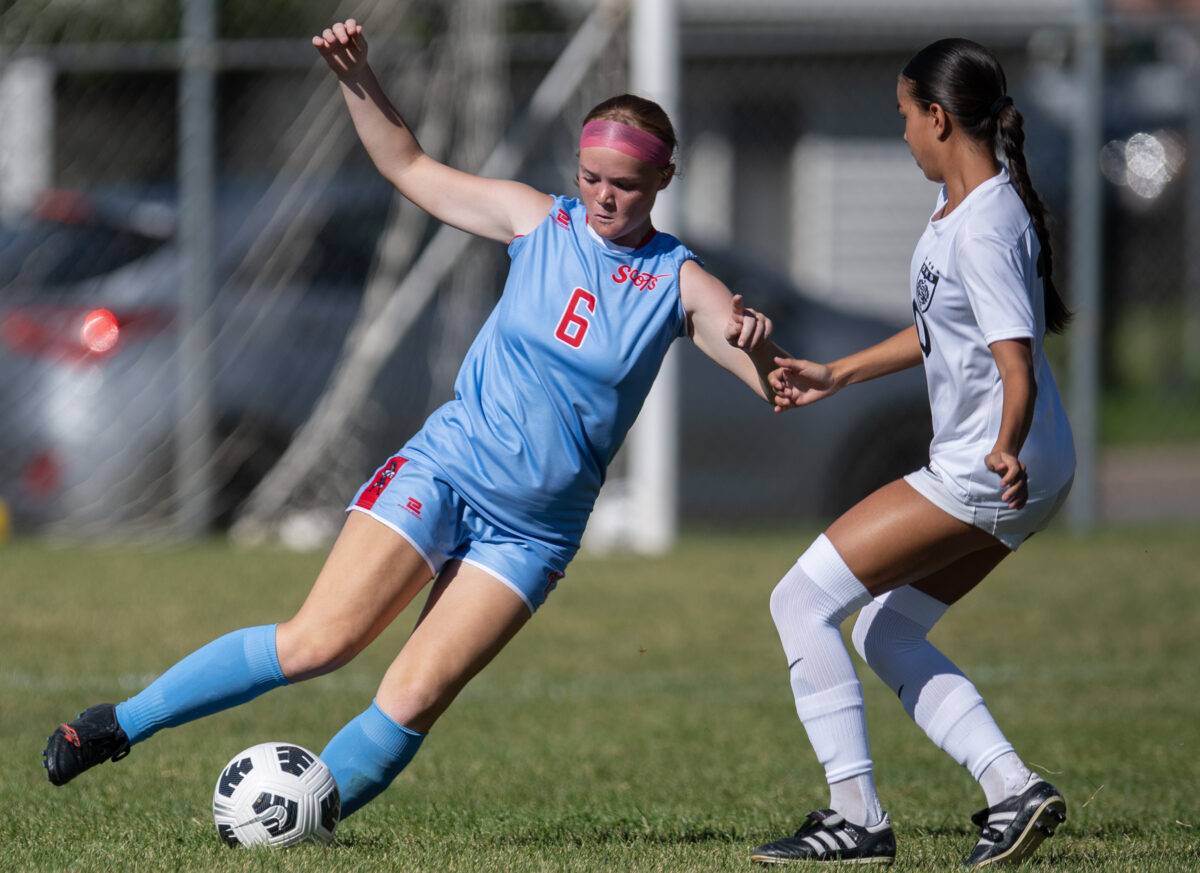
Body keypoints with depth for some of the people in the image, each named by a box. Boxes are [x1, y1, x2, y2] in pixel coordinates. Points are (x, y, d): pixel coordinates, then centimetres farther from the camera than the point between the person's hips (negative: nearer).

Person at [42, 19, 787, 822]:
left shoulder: (680, 284, -3)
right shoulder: (538, 220, 2)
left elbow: (781, 388, -12)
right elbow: (411, 168, 10)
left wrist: (759, 346, -35)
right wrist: (358, 79, -4)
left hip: (531, 534, 0)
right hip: (443, 472, 0)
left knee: (414, 700, -16)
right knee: (319, 641, -15)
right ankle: (117, 726, -4)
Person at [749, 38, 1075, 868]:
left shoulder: (985, 230, -22)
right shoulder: (957, 201, 10)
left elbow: (1017, 366, -28)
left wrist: (1008, 450, -45)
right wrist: (834, 376, 27)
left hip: (986, 476, -11)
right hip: (984, 469, 11)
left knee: (803, 602, -7)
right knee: (885, 634, 17)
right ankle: (1013, 788, 6)